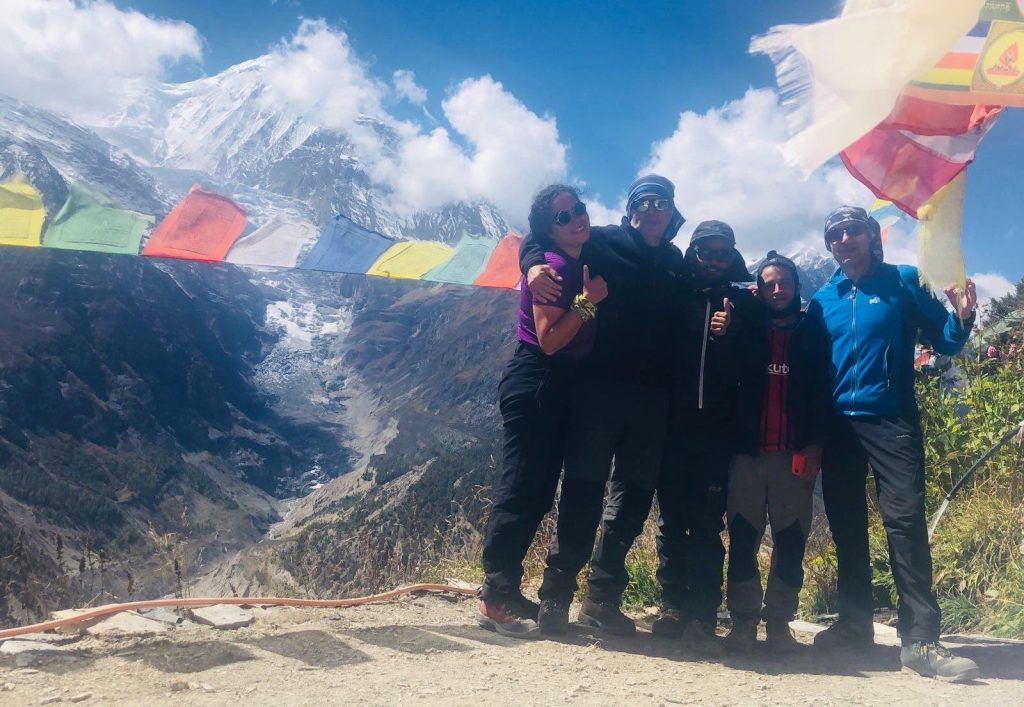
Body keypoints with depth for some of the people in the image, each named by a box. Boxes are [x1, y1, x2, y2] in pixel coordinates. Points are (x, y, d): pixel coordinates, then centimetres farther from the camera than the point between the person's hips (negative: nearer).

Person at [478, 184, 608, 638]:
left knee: (539, 492, 10)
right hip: (533, 384, -9)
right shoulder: (554, 268, -12)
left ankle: (506, 589, 19)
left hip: (559, 388, 9)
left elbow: (583, 339, 17)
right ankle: (495, 597, -3)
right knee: (522, 487, -9)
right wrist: (588, 300, -20)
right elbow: (549, 340, -18)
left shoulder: (586, 265, 14)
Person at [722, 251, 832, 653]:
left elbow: (822, 392, 2)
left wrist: (815, 445, -7)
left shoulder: (813, 331, 10)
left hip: (795, 452, -1)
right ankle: (743, 620, 5)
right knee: (743, 537, -1)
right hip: (749, 449, 1)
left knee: (791, 539, -1)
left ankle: (779, 621, 6)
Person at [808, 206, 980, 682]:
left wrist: (962, 318, -20)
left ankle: (920, 638, -9)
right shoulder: (821, 300, 11)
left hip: (892, 421, -3)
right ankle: (854, 622, 16)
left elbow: (945, 343, 0)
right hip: (837, 425, 4)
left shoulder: (904, 281, 3)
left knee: (905, 520, -11)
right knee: (846, 525, 7)